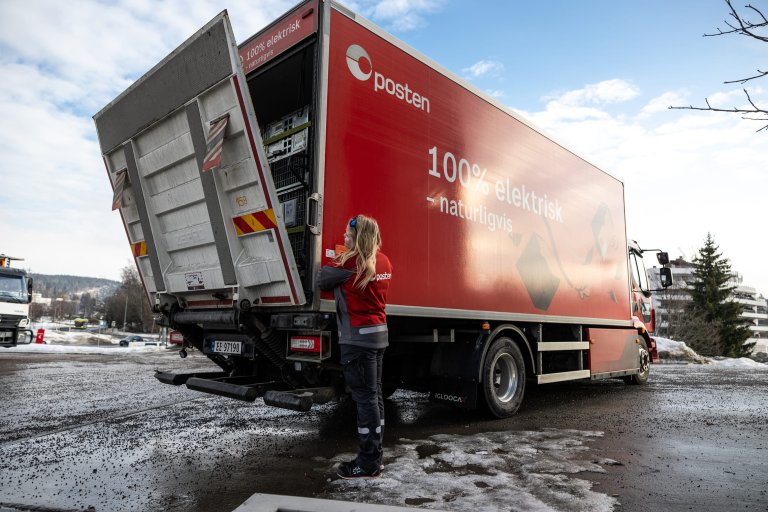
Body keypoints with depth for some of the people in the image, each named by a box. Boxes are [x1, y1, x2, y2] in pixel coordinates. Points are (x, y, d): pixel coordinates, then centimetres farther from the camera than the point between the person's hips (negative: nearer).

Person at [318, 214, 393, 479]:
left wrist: (337, 260, 10)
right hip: (378, 333, 8)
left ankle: (368, 463, 7)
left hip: (357, 337, -8)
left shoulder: (350, 262, -15)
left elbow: (322, 280, -6)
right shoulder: (383, 262, 8)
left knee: (365, 398, -2)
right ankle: (374, 455, 25)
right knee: (374, 395, 14)